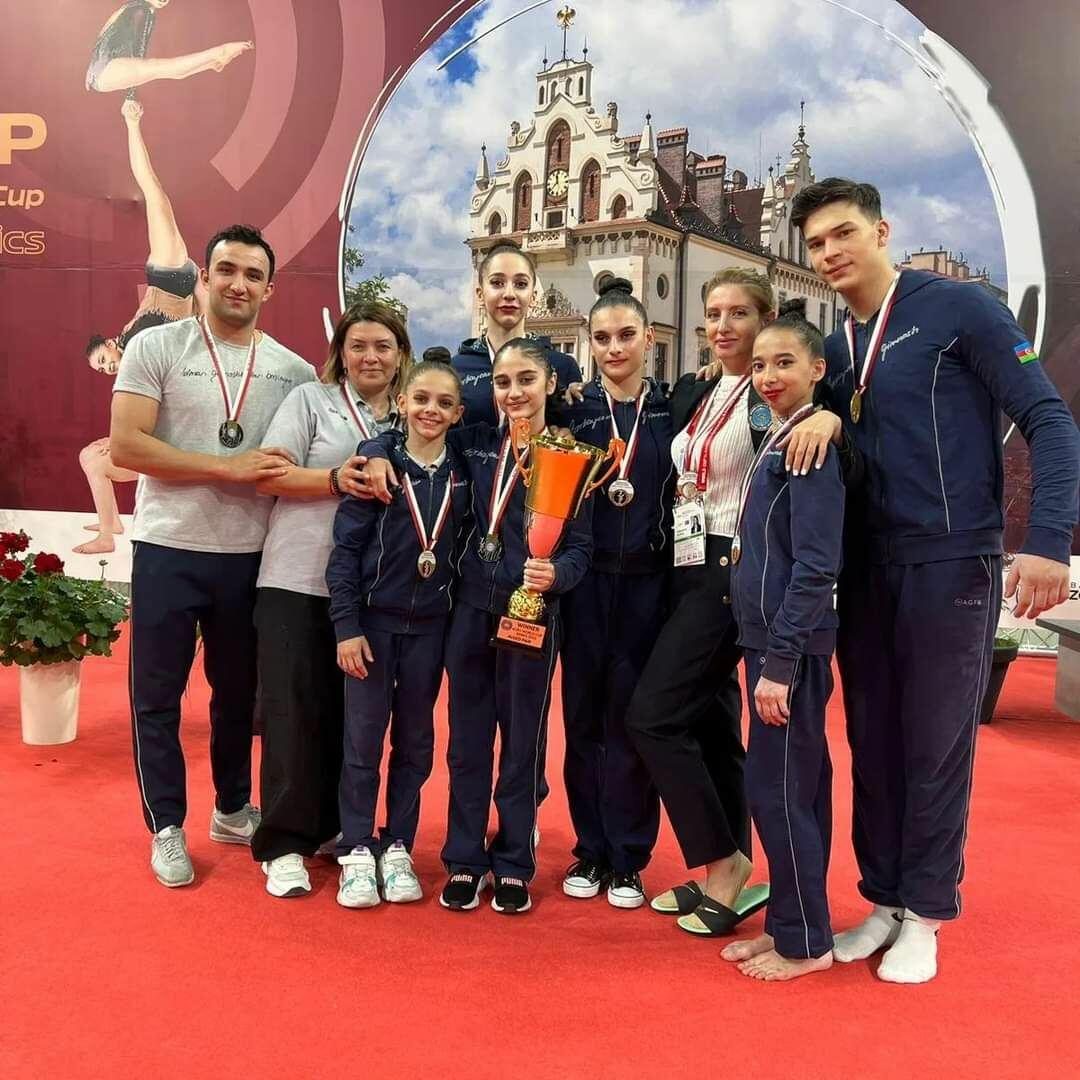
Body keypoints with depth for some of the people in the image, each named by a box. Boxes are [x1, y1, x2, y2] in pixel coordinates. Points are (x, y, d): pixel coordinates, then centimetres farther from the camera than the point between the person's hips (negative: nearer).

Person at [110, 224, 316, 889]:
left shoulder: (293, 370, 4)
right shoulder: (156, 347, -5)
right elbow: (126, 445, -14)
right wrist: (229, 468, -20)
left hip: (251, 555, 3)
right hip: (168, 550, -3)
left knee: (240, 691, 16)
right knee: (158, 695, 7)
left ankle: (234, 809, 35)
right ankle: (166, 827, 24)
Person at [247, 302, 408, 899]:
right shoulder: (310, 400, 2)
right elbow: (270, 475, -6)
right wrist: (336, 480, -18)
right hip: (297, 583, -3)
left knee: (347, 712, 9)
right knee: (293, 710, -2)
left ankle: (328, 826, 25)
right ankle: (284, 845, 7)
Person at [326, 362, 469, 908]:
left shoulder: (462, 474, 3)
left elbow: (468, 549, 6)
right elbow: (345, 548, -6)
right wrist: (346, 624, -11)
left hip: (430, 626, 3)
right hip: (373, 621, -2)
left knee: (415, 741, 10)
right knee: (363, 739, 3)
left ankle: (397, 848, 24)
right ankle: (356, 852, 16)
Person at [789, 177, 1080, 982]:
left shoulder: (958, 308, -5)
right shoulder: (837, 351, 12)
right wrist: (819, 416, -5)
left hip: (951, 567, -5)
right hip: (864, 573, 6)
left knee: (936, 746, 3)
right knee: (872, 741, 11)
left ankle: (925, 915, 19)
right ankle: (885, 899, 27)